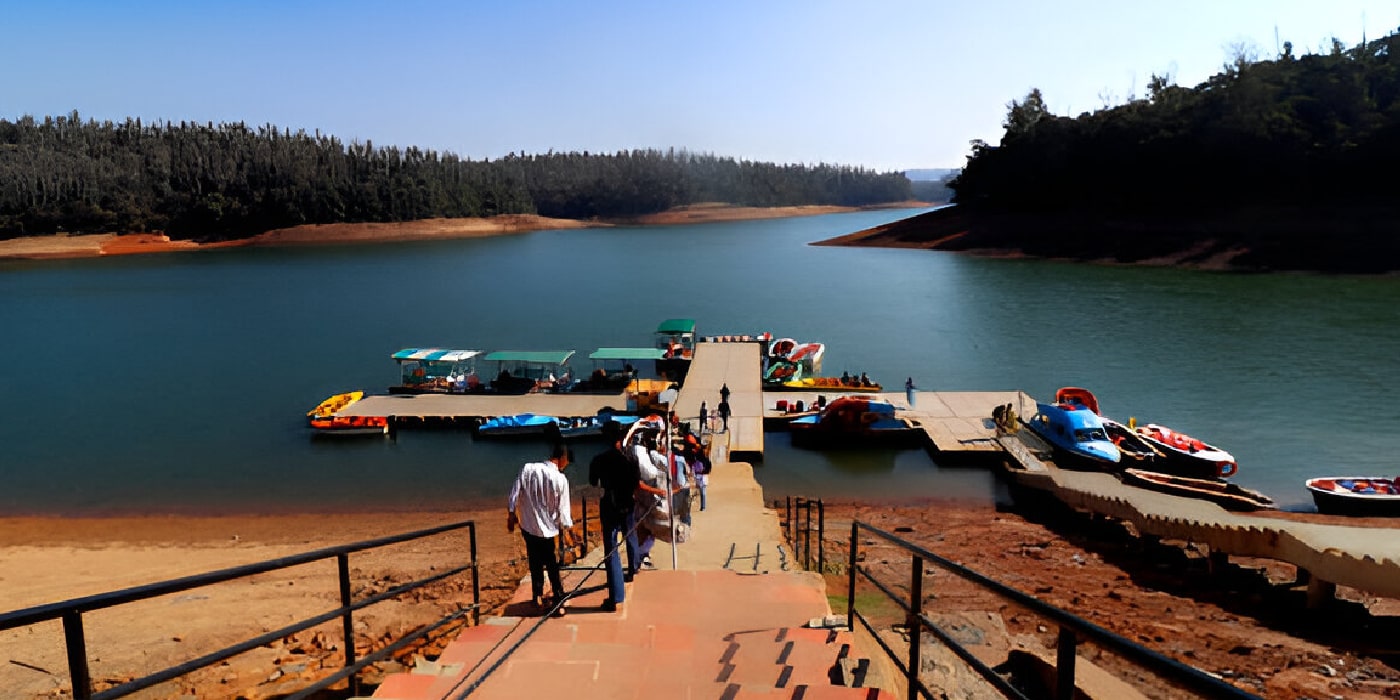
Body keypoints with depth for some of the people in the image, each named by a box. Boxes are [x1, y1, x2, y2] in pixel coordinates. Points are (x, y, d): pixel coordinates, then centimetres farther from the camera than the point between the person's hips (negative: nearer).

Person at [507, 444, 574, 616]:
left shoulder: (528, 468, -8)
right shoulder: (560, 479, -16)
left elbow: (514, 492, -3)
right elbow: (563, 509, -10)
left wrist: (512, 513, 11)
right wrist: (567, 532, 1)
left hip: (528, 526, 3)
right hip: (548, 530, -3)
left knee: (535, 564, 20)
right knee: (553, 568, 10)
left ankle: (538, 597, 26)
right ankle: (559, 603, 13)